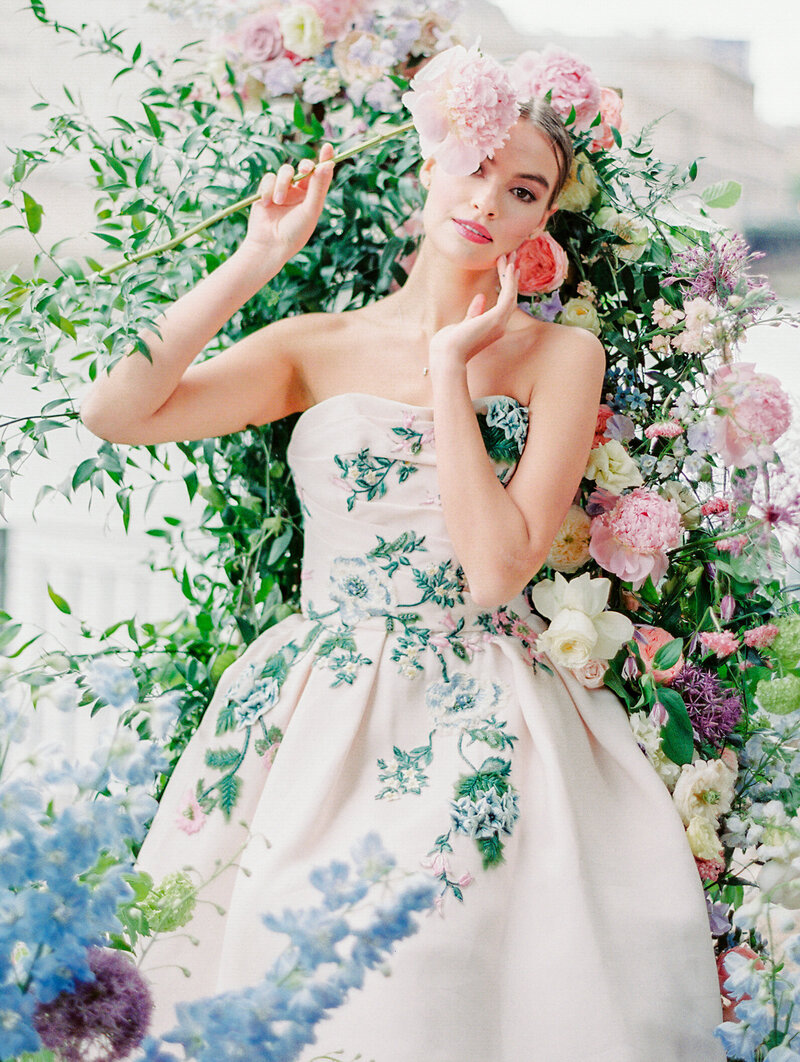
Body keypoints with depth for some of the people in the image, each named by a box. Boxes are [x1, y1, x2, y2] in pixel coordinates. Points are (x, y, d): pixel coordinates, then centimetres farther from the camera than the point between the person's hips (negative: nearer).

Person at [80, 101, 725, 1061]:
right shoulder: (319, 348, 8)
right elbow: (115, 411, -6)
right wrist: (255, 261, -4)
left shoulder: (558, 357, 2)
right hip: (317, 719, 2)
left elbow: (497, 565, -11)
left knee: (455, 982, -14)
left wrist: (449, 367, -9)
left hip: (487, 728, -1)